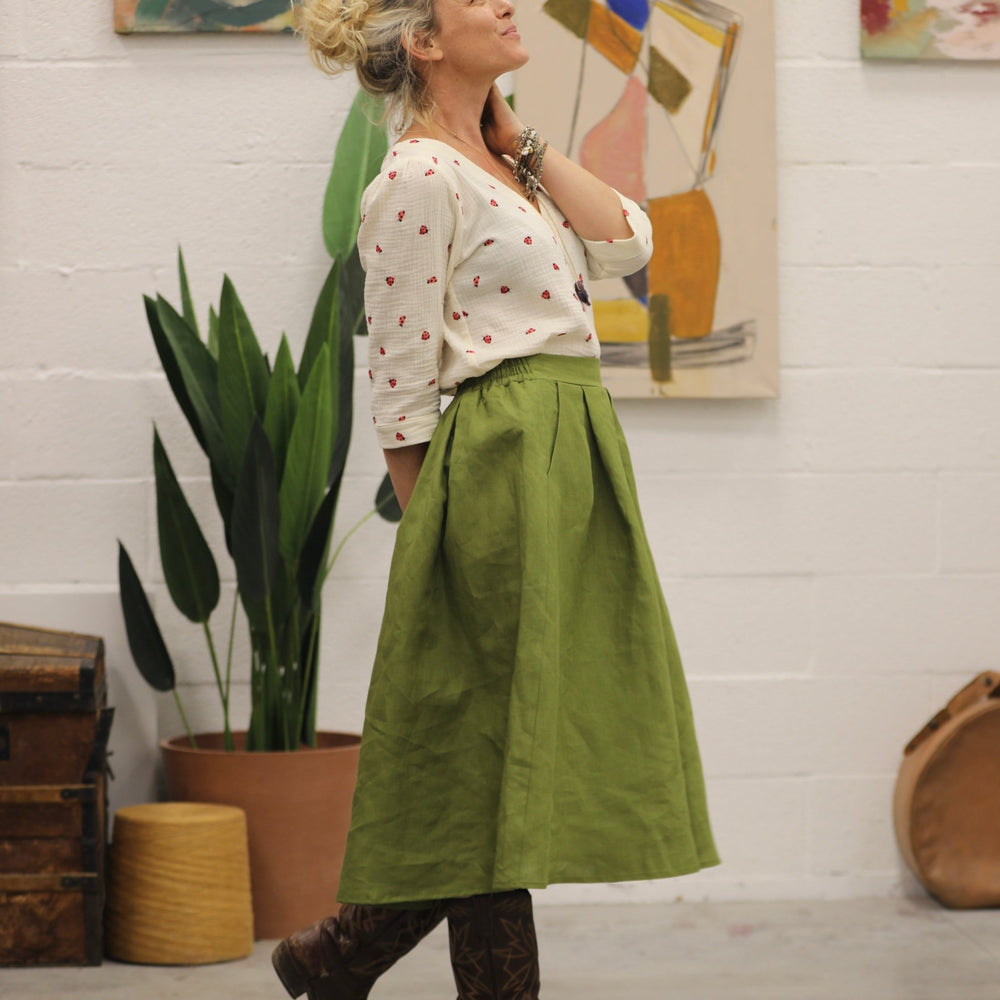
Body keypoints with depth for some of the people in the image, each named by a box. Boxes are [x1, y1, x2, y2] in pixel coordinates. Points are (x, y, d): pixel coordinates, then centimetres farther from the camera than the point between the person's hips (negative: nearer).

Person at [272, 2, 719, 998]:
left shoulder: (503, 164, 18)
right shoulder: (418, 179, -10)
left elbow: (625, 241, 5)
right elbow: (401, 391, -11)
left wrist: (522, 140, 5)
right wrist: (432, 529, -11)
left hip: (578, 459, 9)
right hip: (506, 463, -9)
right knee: (500, 742, -2)